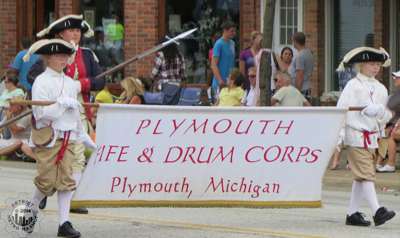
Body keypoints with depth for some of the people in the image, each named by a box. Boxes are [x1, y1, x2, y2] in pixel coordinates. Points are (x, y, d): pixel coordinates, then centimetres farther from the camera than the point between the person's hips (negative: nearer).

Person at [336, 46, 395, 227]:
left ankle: (352, 214, 15)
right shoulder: (353, 86, -4)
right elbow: (341, 110, -6)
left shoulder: (380, 89, 12)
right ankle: (377, 212, -21)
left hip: (373, 136, 7)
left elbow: (386, 116, 13)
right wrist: (339, 136, -12)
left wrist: (380, 111, -10)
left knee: (360, 177, 10)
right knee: (366, 174, -12)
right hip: (356, 135, -7)